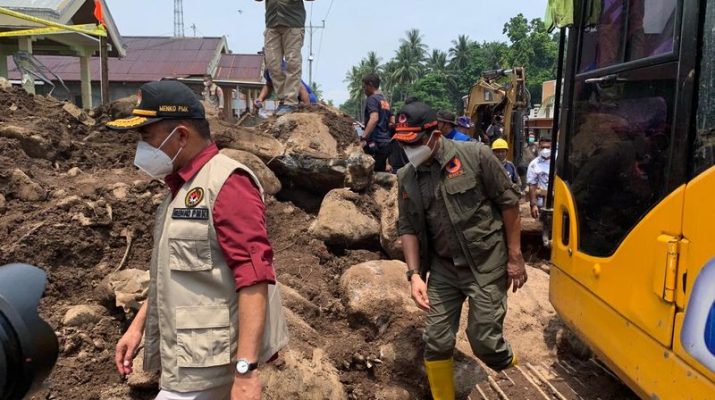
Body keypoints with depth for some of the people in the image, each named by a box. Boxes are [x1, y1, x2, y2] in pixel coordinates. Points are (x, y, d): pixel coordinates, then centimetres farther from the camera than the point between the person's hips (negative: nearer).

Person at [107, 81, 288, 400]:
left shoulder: (227, 183, -17)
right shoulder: (181, 188, 12)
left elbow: (253, 277, -24)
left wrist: (245, 369, -28)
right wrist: (138, 326, 18)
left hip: (209, 364, -9)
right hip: (186, 357, 9)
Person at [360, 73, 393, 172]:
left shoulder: (372, 99, -8)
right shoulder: (385, 101, 19)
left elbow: (374, 119, -25)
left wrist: (364, 137, -31)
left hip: (375, 144, -9)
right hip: (386, 143, 9)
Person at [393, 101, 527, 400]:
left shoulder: (475, 155, -13)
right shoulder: (406, 178, -1)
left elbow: (509, 202, -6)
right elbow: (408, 228, 4)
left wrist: (515, 257, -5)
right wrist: (415, 274, -7)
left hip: (486, 265, -3)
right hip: (443, 267, 4)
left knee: (483, 340, 0)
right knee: (436, 341, 1)